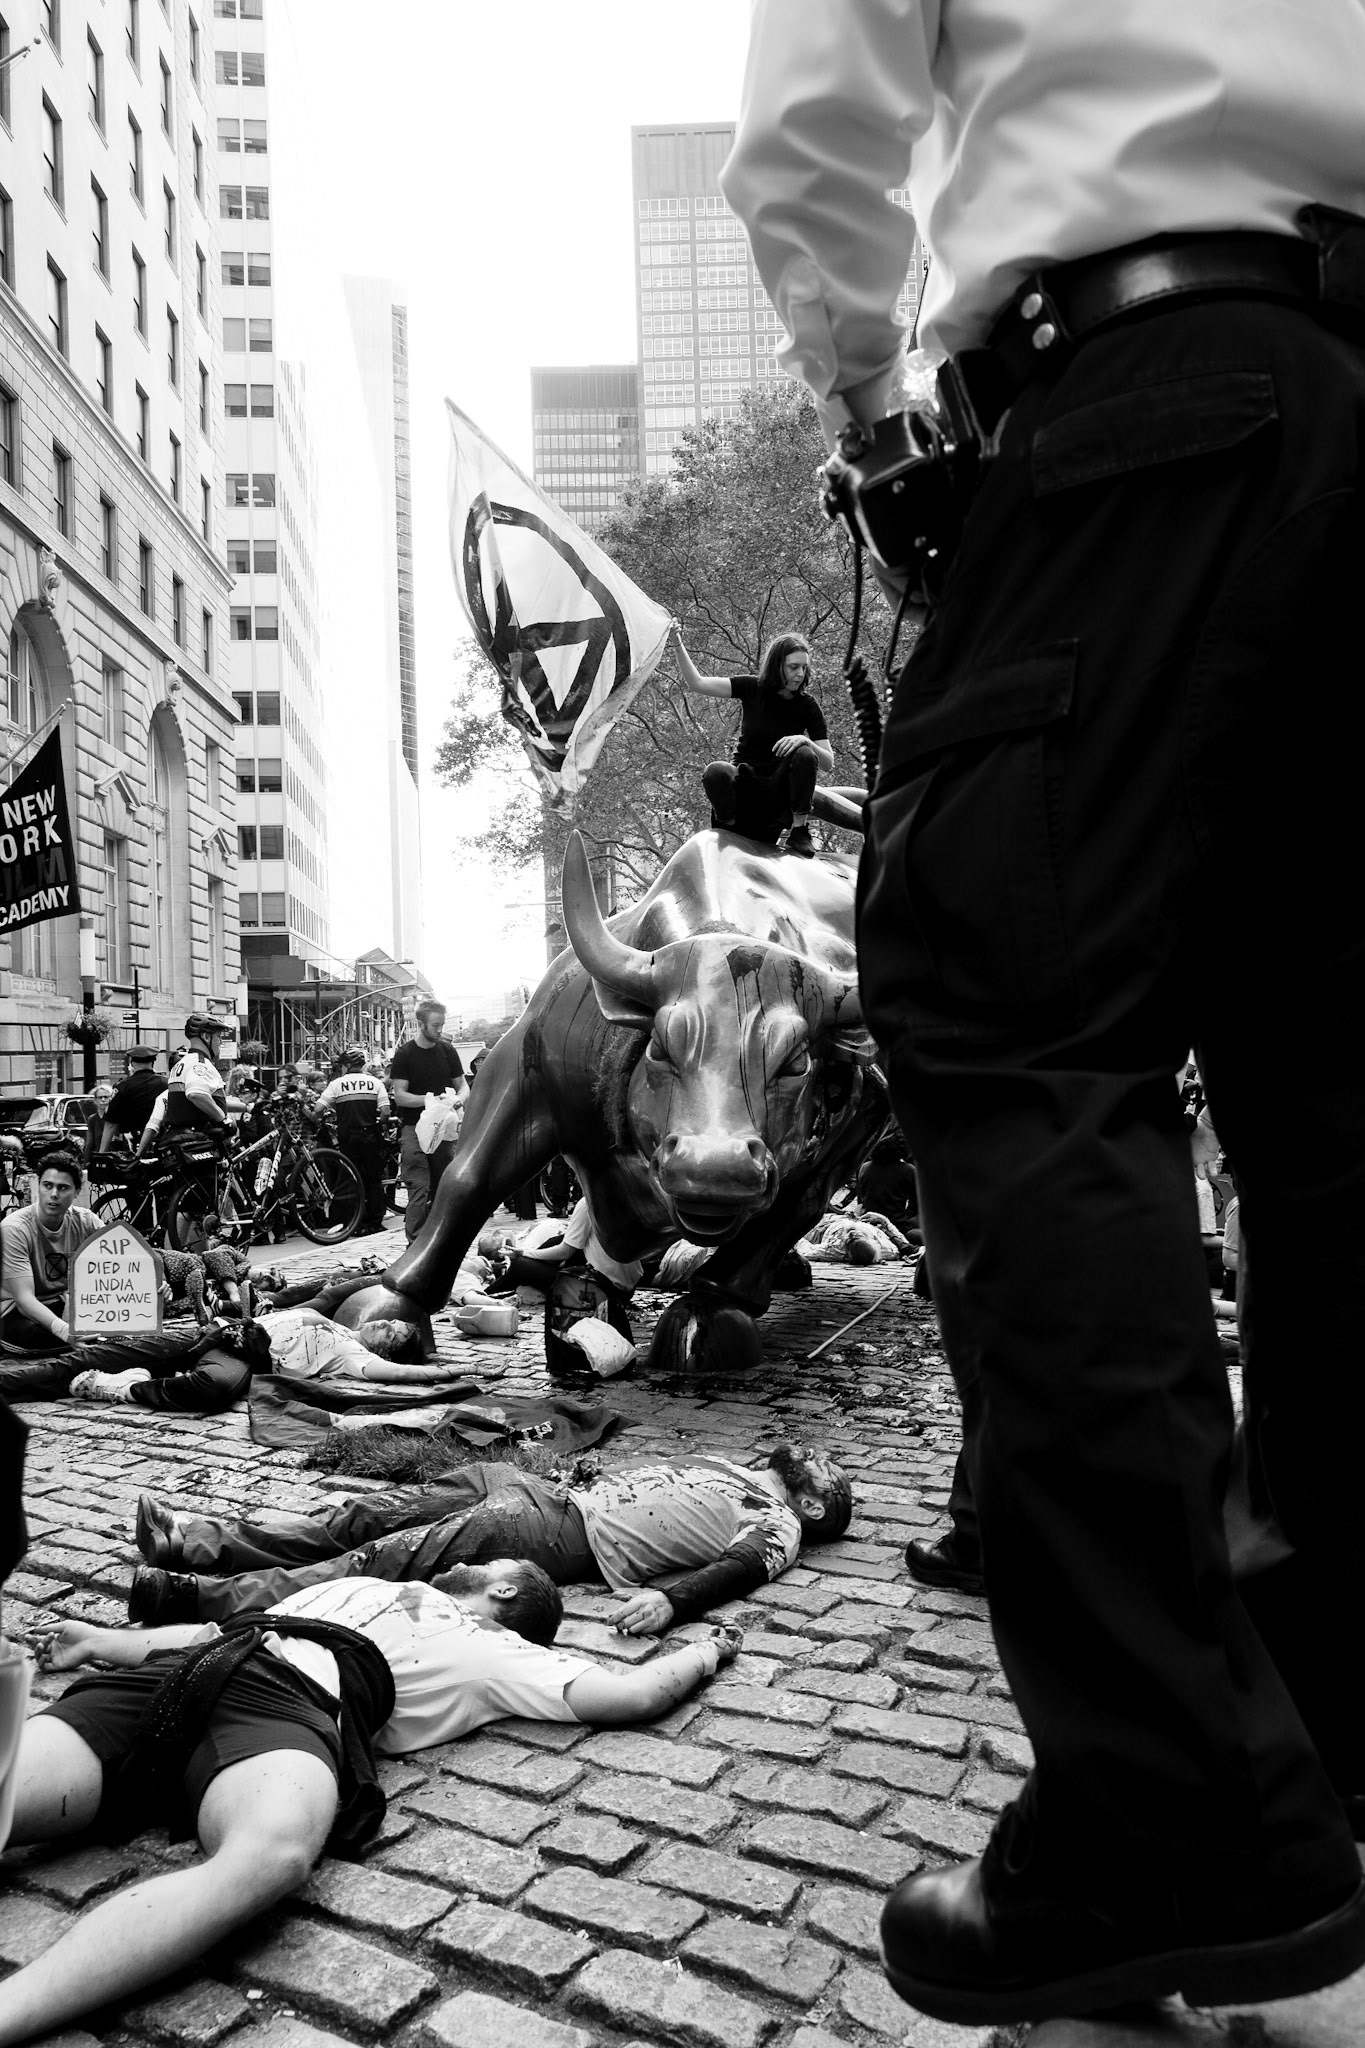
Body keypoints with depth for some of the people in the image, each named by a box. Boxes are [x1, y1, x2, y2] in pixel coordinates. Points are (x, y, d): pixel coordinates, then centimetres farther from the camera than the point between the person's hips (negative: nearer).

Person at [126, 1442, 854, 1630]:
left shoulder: (777, 1528, 5)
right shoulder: (735, 1468, 27)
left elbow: (740, 1568, -14)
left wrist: (670, 1597, -33)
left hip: (571, 1538, -7)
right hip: (561, 1491, 7)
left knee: (391, 1558, -19)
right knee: (378, 1514, -4)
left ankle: (197, 1597, -24)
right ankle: (200, 1543, -4)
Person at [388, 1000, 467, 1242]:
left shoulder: (447, 1050, 8)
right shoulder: (404, 1054, -4)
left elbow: (462, 1085, 14)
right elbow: (399, 1095, -9)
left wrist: (459, 1098, -9)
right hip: (415, 1128, -4)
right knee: (419, 1190, -11)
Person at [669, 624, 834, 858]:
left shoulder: (807, 706, -3)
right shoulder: (753, 688, -2)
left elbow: (828, 763, -7)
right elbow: (697, 683, -4)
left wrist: (804, 740, -27)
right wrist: (678, 648, -17)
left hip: (780, 793, 0)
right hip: (745, 786, 0)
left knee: (805, 755, -29)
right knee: (716, 772, -33)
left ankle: (799, 832, -18)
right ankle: (728, 831, -9)